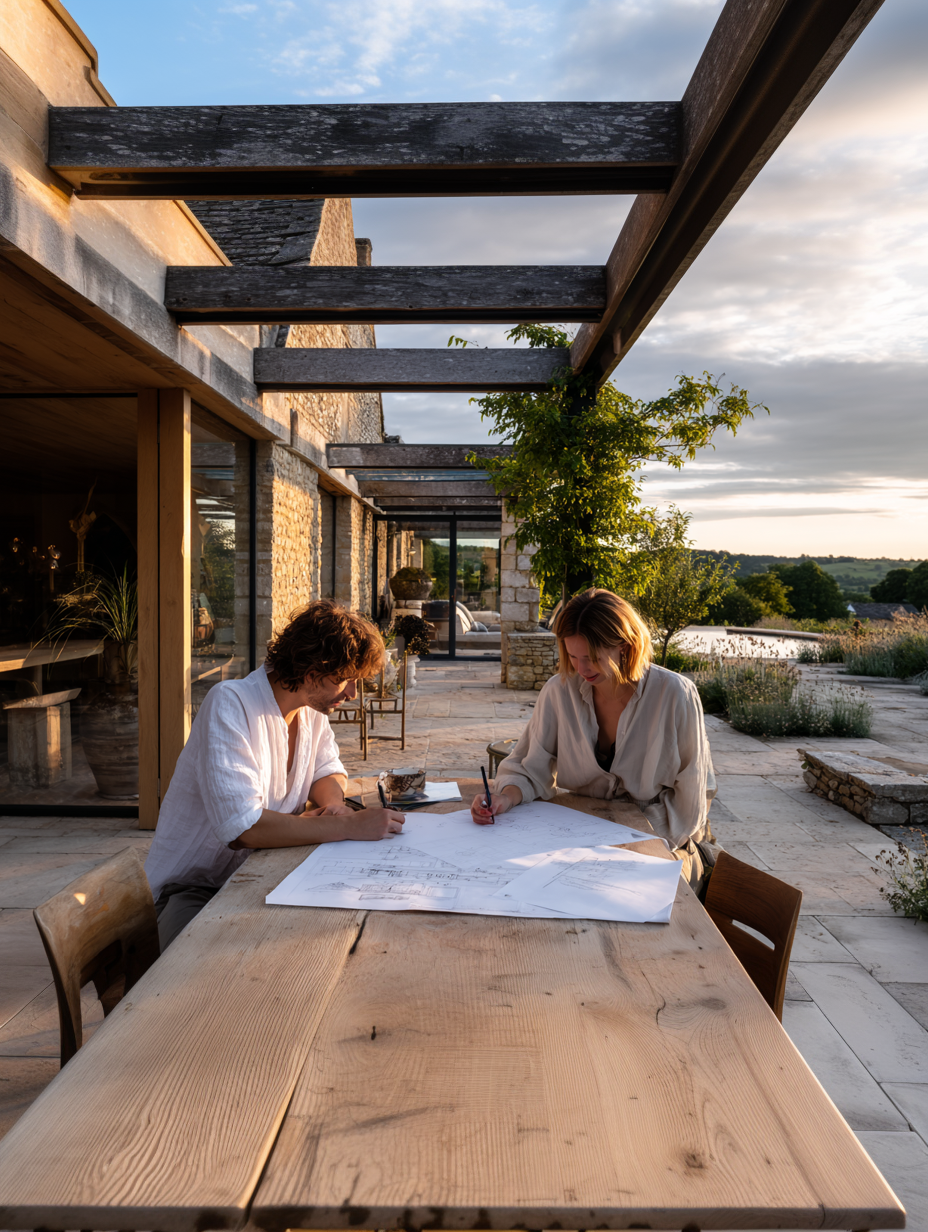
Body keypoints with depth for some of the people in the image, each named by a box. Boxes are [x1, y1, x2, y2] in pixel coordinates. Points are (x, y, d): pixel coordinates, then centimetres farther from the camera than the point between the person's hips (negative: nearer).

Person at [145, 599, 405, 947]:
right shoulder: (229, 704, -24)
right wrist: (350, 826, -32)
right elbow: (241, 829, -33)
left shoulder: (312, 708, 0)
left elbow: (329, 772, 11)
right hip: (193, 889, -7)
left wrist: (334, 803, -13)